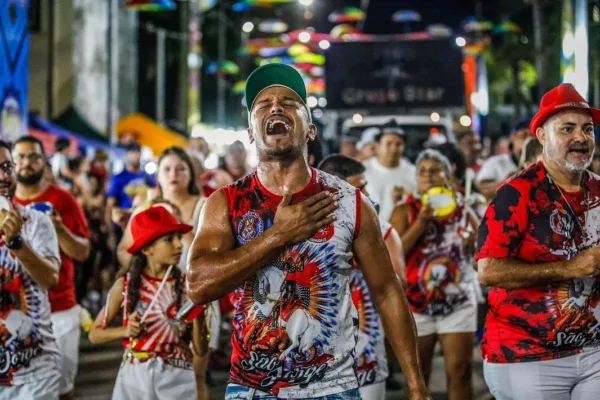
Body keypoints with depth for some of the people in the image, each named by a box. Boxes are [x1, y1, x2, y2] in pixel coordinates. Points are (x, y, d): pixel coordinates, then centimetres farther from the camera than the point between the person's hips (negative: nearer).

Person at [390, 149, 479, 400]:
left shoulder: (463, 209, 9)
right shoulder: (405, 211, 1)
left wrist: (474, 242, -6)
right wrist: (420, 223, -16)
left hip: (459, 303, 1)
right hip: (417, 304, -1)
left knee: (460, 371, -4)